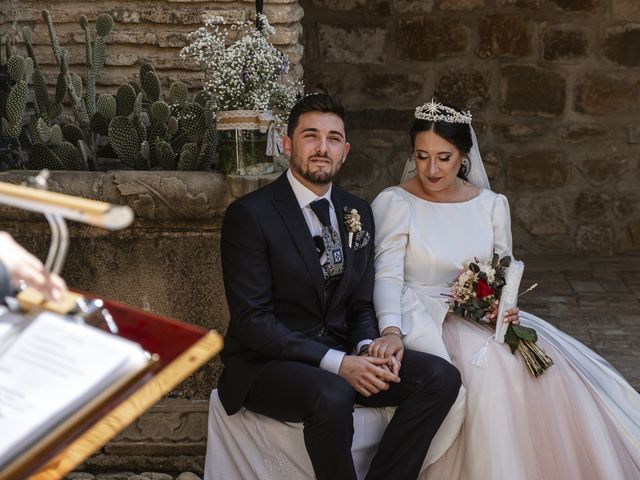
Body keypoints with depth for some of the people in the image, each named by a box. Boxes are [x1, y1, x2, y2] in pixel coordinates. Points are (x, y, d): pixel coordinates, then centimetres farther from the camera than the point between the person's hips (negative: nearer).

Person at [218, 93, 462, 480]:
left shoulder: (358, 212, 10)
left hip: (342, 356, 6)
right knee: (331, 396, -37)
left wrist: (367, 347, -10)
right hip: (267, 363, -6)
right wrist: (336, 363, -23)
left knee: (442, 377, -15)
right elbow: (253, 321, -16)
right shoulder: (250, 214, -10)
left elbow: (360, 305, 13)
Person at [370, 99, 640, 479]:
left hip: (483, 317, 4)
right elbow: (388, 276, -14)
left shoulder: (492, 205, 9)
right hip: (423, 319, -4)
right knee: (488, 375, -31)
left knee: (550, 370, -20)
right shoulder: (394, 203, -4)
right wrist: (390, 330, -33)